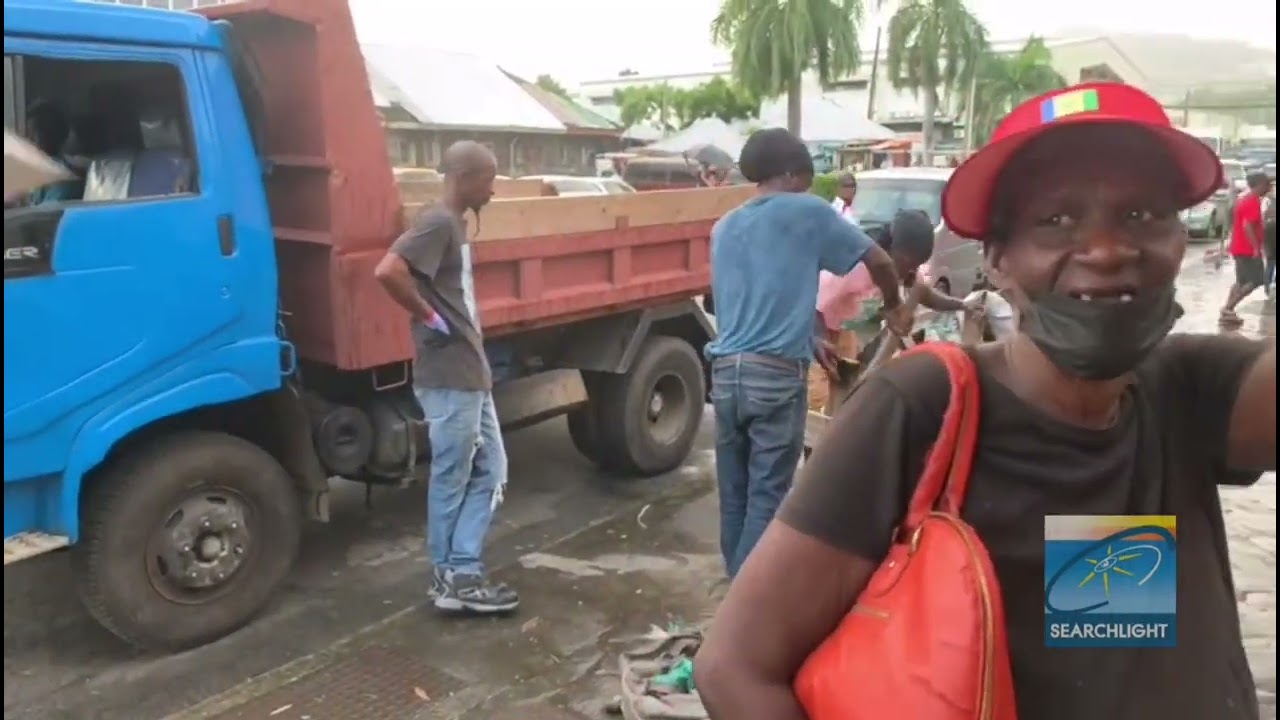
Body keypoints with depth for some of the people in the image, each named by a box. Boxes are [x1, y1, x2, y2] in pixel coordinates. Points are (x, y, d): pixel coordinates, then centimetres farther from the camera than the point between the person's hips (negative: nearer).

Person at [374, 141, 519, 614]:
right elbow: (387, 272, -28)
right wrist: (428, 317, -18)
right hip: (448, 378, -9)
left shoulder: (456, 225, 15)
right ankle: (454, 578, 17)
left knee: (489, 472, 13)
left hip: (471, 373, 9)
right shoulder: (438, 224, -15)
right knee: (451, 480, 3)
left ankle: (458, 572, 20)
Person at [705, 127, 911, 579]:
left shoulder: (724, 227, 18)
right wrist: (893, 307, 28)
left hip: (725, 370, 6)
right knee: (766, 498, 0)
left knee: (734, 494, 13)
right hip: (776, 374, -6)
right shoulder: (806, 211, 2)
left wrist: (809, 340, 32)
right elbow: (879, 261, 10)